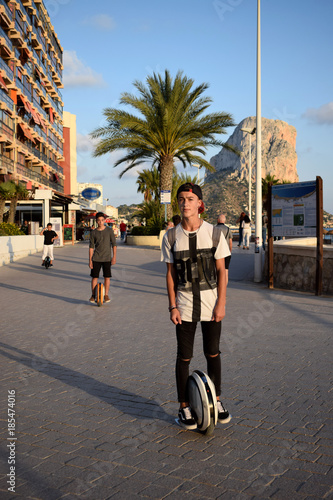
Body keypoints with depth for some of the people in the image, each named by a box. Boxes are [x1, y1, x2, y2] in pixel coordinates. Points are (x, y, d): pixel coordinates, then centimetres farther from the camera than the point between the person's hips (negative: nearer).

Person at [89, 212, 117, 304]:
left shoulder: (109, 231, -1)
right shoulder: (93, 233, 3)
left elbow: (114, 244, 1)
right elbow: (91, 247, 5)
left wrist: (114, 257, -6)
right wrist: (90, 260, 1)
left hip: (107, 258, -1)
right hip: (96, 258, 1)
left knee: (107, 277, 2)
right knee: (94, 277, 1)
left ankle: (106, 295, 14)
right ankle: (93, 295, 13)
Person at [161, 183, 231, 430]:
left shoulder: (214, 233, -5)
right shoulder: (171, 236, -2)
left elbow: (221, 270, -2)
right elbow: (170, 273, 1)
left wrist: (221, 303, -7)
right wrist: (172, 306, -5)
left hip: (211, 301, 0)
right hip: (184, 304, 0)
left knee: (213, 353, 12)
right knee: (184, 356, 5)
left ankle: (216, 400, 30)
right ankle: (184, 407, 19)